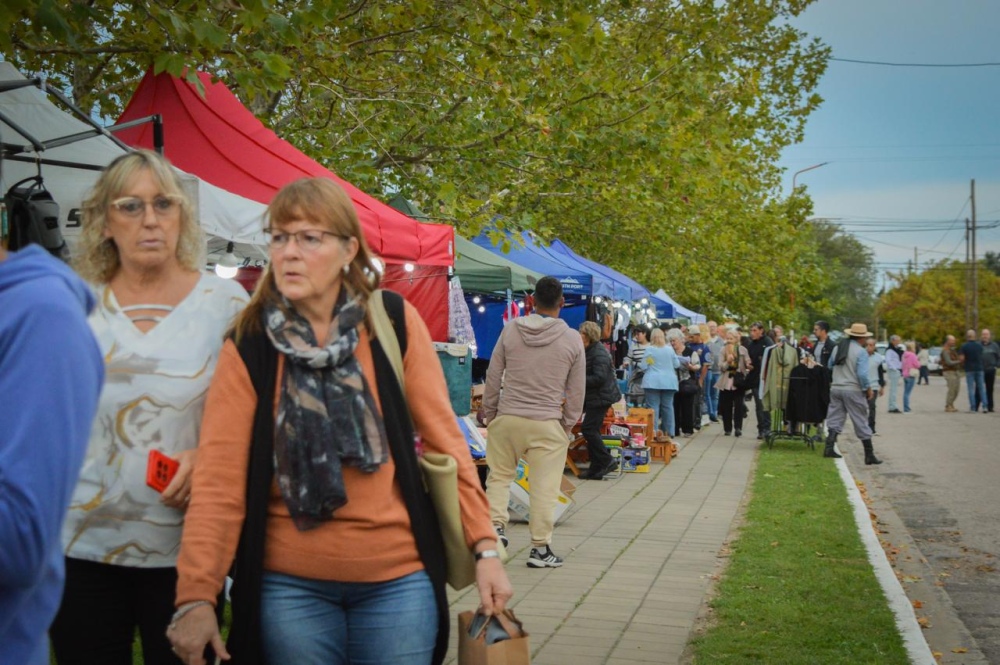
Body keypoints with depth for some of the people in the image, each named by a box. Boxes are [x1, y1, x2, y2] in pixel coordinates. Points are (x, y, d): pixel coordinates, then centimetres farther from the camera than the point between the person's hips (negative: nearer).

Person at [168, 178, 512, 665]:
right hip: (289, 585, 0)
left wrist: (484, 547, -1)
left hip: (398, 578, 0)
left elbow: (443, 436, 1)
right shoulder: (247, 345, -4)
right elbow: (219, 476, -7)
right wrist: (196, 594, -13)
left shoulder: (394, 321, -3)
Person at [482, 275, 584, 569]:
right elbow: (577, 390, 3)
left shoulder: (510, 330, 0)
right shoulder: (572, 339, -2)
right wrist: (568, 424, 13)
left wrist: (489, 413, 15)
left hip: (507, 418, 2)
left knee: (499, 476, 17)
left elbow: (493, 376, 5)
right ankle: (540, 548, 9)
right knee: (544, 487, 4)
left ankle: (496, 525, 5)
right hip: (547, 424, -1)